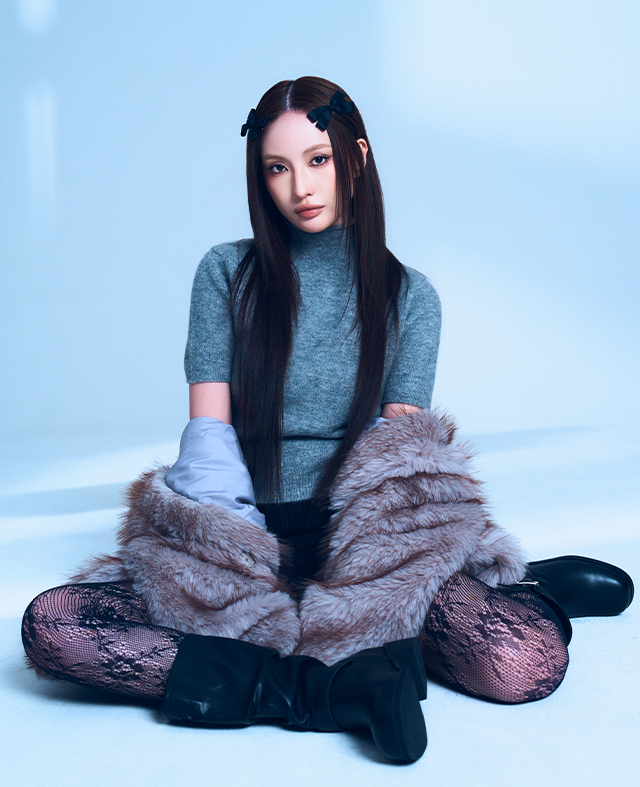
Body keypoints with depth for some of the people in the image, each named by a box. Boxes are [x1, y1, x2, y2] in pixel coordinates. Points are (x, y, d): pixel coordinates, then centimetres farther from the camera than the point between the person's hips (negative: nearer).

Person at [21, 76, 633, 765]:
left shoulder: (408, 296, 8)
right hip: (251, 534, 3)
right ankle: (340, 688, -26)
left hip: (361, 536, -2)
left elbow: (401, 448, 0)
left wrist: (357, 562, -19)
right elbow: (209, 431, -1)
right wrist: (239, 548, -18)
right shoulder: (227, 274, 6)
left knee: (529, 663, -35)